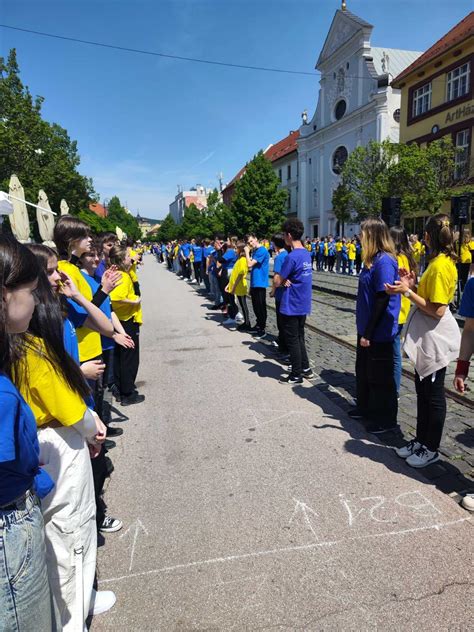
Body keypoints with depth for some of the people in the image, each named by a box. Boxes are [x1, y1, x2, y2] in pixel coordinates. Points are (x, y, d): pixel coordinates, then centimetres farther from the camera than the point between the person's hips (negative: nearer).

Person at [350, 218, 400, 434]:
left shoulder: (384, 261, -19)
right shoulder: (373, 259, 9)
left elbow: (382, 300, -22)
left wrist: (369, 333, -20)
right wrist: (364, 330, 16)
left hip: (379, 332, -9)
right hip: (367, 329, 9)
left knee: (380, 376, 5)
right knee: (363, 370, 21)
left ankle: (386, 419, 21)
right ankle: (365, 407, 39)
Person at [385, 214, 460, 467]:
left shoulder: (441, 266, -21)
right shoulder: (439, 261, 9)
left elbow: (437, 310, -22)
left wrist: (407, 292, -20)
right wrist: (413, 285, 3)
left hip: (435, 339, -10)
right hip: (426, 338, 10)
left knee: (433, 395, 5)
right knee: (422, 391, 18)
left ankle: (431, 449, 21)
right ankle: (421, 440, 32)